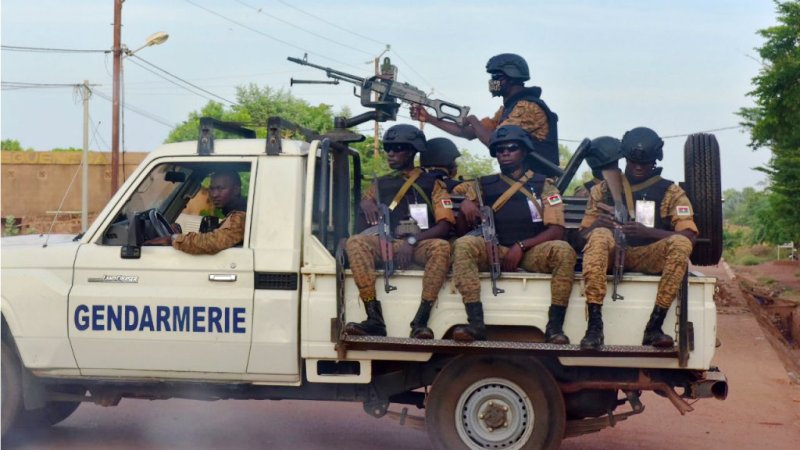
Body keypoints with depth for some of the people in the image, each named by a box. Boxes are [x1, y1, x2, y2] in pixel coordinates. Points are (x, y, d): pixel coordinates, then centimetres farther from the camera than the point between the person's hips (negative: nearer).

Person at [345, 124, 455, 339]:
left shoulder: (431, 184, 11)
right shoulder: (382, 184, 22)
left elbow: (445, 225, 0)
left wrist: (412, 240, -14)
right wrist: (366, 203, -3)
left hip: (421, 245, -3)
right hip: (387, 243, 3)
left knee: (441, 247, -37)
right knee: (355, 243, -28)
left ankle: (420, 321, -40)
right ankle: (374, 320, -36)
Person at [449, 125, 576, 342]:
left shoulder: (544, 186, 10)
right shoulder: (484, 186, 15)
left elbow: (556, 230, 0)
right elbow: (461, 226, 13)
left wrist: (521, 246, -14)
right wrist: (465, 203, -9)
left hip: (533, 253, -1)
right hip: (494, 252, 1)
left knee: (564, 251, -31)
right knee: (464, 245, -29)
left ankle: (554, 326, -29)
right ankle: (476, 323, -37)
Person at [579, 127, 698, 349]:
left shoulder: (671, 192, 9)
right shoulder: (603, 189, 14)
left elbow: (689, 236, -4)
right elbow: (584, 233, 10)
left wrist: (648, 232, -21)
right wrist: (596, 225, -17)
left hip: (649, 256, 0)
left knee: (680, 244, -29)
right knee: (599, 236, -32)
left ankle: (654, 326, -31)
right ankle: (594, 325, -40)